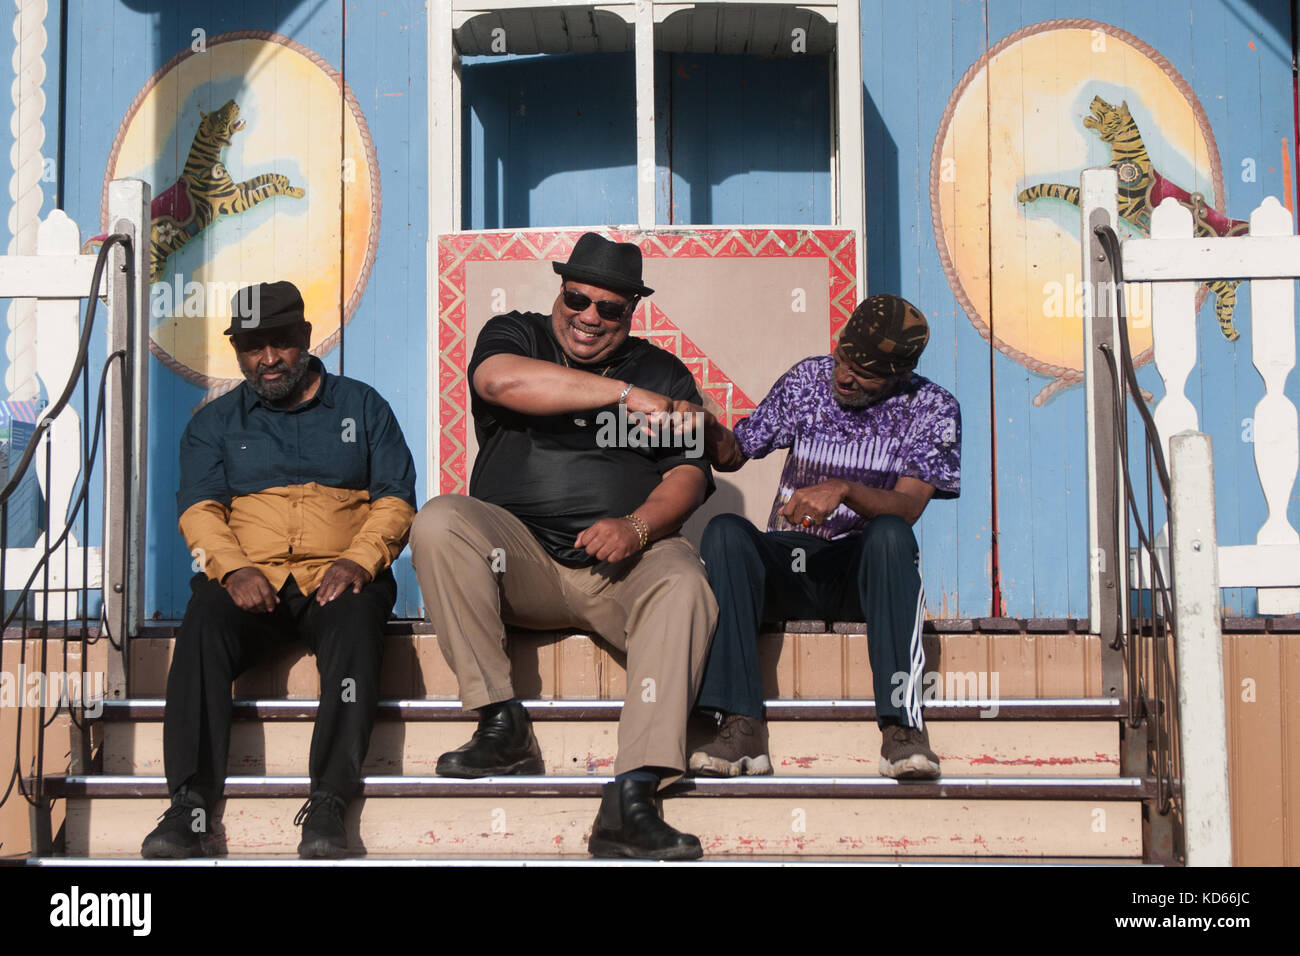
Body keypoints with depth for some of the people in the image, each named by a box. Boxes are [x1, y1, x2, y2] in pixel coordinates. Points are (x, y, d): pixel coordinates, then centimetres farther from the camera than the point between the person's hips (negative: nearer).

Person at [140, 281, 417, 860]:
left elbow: (395, 501, 8)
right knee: (202, 626, -32)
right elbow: (199, 509, 6)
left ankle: (328, 802, -41)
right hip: (249, 581, 1)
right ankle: (189, 801, -38)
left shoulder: (361, 406, 17)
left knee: (355, 623, -36)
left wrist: (358, 560, -12)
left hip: (335, 578, -1)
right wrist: (233, 569, -15)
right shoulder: (214, 423, 20)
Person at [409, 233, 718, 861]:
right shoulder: (514, 336, 12)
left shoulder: (663, 373, 16)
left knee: (683, 583, -32)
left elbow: (688, 477, 3)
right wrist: (625, 395, -15)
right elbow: (501, 382, -15)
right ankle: (502, 726, -21)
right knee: (438, 522, -28)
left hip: (620, 567, 0)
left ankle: (630, 800, -41)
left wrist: (637, 526, -19)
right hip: (520, 561, 0)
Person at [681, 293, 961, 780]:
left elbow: (908, 507, -13)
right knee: (725, 531, -29)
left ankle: (901, 727, -40)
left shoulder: (932, 408, 0)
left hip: (864, 571, -2)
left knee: (890, 535, -36)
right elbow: (733, 454, 11)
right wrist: (709, 429, -12)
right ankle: (740, 727, -38)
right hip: (789, 563, 2)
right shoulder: (809, 378, 7)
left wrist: (844, 491, -32)